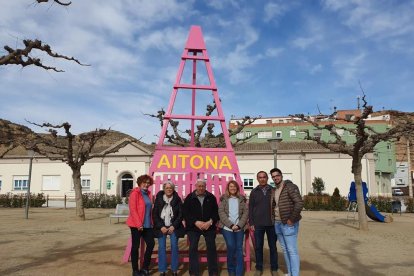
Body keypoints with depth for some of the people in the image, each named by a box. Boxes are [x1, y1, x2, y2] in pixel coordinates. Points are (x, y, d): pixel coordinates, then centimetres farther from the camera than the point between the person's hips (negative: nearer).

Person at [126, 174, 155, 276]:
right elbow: (132, 209, -15)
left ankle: (145, 268, 19)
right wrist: (138, 224, -18)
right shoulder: (135, 193, -9)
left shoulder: (148, 193, 13)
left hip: (147, 225, 7)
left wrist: (151, 222, 10)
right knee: (136, 246, 3)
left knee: (151, 244, 5)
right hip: (136, 225, -7)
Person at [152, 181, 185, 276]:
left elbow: (181, 214, 0)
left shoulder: (177, 199, 2)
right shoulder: (158, 199, 2)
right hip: (161, 227, 0)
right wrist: (160, 226, -8)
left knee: (174, 247, -2)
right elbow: (154, 214, 1)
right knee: (161, 248, -1)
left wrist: (174, 226, -10)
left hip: (173, 227, 0)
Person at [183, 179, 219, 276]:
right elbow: (186, 213, -6)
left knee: (211, 248, 4)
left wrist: (210, 222, -13)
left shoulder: (211, 197, 3)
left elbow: (216, 211, 3)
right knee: (193, 248, 1)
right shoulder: (189, 198, -1)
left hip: (209, 226, 1)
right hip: (193, 227, -1)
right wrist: (196, 222, -16)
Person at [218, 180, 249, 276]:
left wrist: (239, 225, -10)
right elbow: (221, 213, -3)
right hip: (227, 227, -2)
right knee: (231, 247, -7)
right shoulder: (223, 198, 5)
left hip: (239, 227, 2)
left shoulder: (242, 199, 9)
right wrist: (231, 225, -13)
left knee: (239, 248, 1)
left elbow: (246, 212, 3)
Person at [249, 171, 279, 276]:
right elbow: (250, 208, 4)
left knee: (273, 246, 9)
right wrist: (251, 223, -1)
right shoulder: (254, 192, 4)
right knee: (258, 247, 7)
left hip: (271, 223, 0)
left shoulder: (273, 190, 3)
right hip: (258, 224, 0)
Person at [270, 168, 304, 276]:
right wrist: (274, 220, 11)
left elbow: (299, 203, -20)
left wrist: (292, 219, -19)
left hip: (288, 224, -8)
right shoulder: (274, 191, 12)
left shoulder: (290, 186, -11)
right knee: (285, 250, 16)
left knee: (292, 251, -3)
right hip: (278, 224, 8)